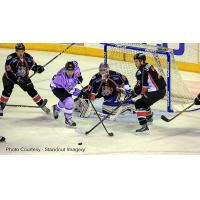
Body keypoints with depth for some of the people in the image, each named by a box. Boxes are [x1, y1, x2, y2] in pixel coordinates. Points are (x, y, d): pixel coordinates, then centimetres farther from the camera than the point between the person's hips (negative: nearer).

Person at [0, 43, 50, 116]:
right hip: (10, 77, -4)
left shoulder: (28, 57, -14)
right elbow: (8, 72, -30)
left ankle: (41, 104, 16)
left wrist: (38, 68, -23)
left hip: (23, 77, 4)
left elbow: (33, 65, -1)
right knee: (7, 90, -22)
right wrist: (17, 79, -36)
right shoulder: (11, 58, -29)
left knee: (31, 90, 3)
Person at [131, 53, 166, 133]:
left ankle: (144, 125, -23)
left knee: (139, 103, -12)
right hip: (161, 89, 10)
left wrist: (134, 92, 1)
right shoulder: (148, 66, 12)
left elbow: (141, 87, -18)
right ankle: (149, 117, 53)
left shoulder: (141, 71, -18)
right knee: (144, 101, 30)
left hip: (156, 92, -10)